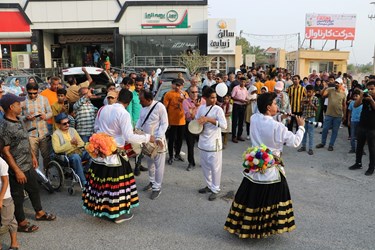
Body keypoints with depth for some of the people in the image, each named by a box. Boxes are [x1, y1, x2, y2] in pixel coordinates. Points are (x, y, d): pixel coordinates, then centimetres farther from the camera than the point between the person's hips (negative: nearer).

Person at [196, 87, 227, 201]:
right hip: (203, 142, 6)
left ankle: (215, 189, 18)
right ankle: (209, 185, 35)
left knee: (215, 167, 3)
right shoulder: (201, 108, 4)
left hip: (214, 143, -6)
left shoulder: (218, 109, -13)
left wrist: (209, 119, -29)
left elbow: (224, 125, -24)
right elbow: (196, 121, 17)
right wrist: (199, 122, -7)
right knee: (205, 165, 17)